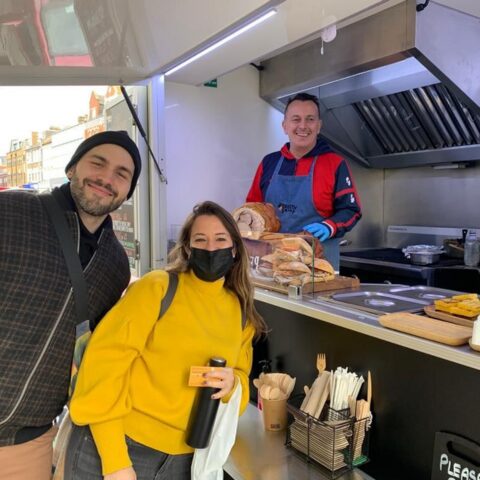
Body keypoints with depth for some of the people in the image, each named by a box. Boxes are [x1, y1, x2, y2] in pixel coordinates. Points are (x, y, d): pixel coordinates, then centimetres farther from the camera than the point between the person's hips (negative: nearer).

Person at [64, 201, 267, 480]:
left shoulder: (241, 313, 4)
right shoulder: (157, 286, -12)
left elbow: (240, 376, 13)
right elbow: (105, 361, -16)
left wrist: (232, 385, -11)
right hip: (116, 447, -5)